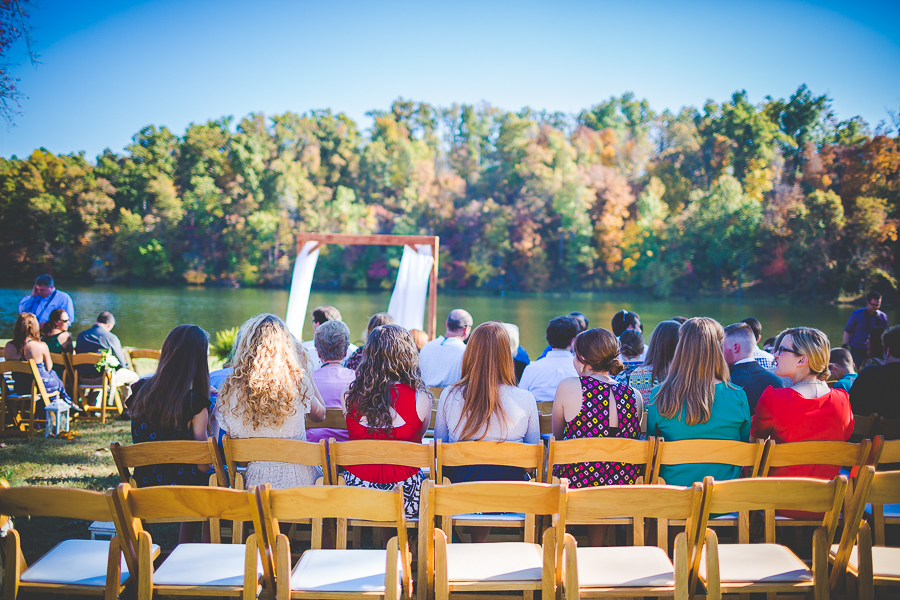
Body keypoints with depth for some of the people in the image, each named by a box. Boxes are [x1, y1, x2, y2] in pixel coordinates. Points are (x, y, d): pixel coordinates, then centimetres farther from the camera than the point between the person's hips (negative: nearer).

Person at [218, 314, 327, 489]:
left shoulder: (228, 392, -5)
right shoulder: (298, 384, -11)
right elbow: (320, 416, 12)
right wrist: (305, 369, 13)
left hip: (256, 482, 3)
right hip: (298, 481, -3)